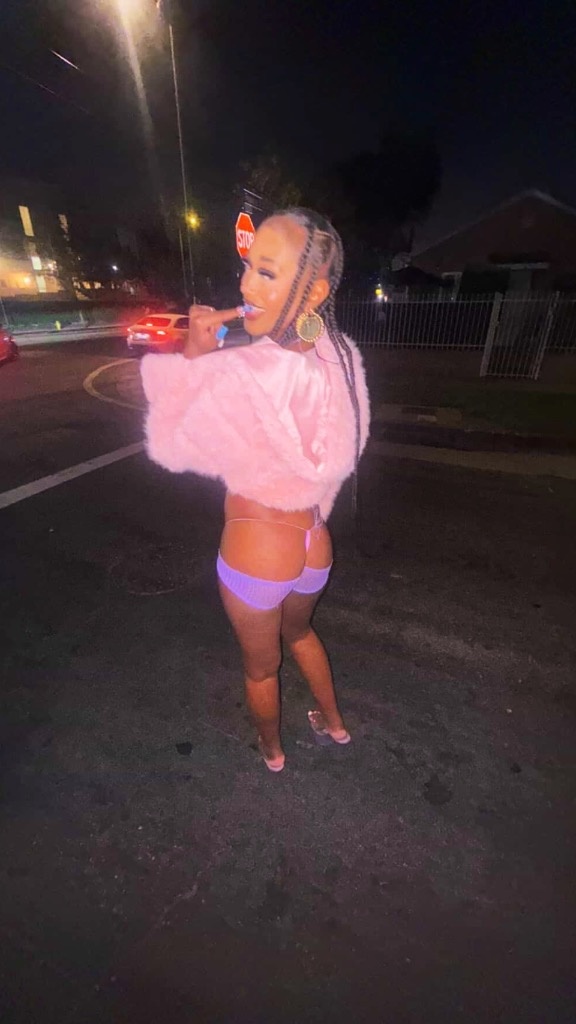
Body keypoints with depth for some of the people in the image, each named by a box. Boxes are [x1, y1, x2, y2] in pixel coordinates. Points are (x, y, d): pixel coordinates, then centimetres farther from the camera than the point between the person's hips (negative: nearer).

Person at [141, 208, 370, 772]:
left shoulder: (241, 376, -30)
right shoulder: (342, 358, -8)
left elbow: (168, 446, -14)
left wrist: (193, 356, -12)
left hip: (256, 551, -6)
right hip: (314, 543, 6)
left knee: (260, 665, 25)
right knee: (299, 632, 36)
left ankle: (271, 749, 57)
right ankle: (334, 724, 59)